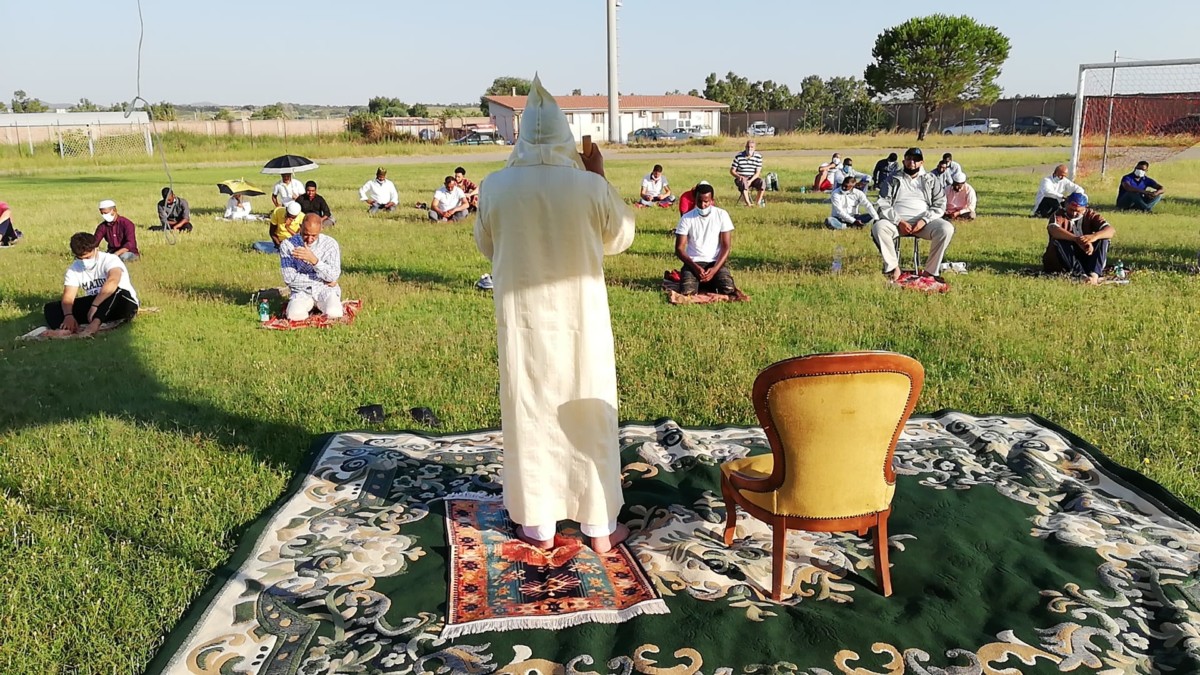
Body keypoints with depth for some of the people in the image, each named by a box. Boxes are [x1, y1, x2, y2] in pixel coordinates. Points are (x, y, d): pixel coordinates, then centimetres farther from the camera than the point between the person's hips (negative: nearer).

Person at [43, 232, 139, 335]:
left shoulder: (110, 260, -16)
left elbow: (113, 281, -39)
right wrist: (68, 315, -33)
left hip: (124, 304, -6)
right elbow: (68, 297, -11)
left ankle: (95, 324, -52)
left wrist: (95, 305, -46)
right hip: (94, 306, 6)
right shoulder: (74, 269, 0)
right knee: (50, 307, -10)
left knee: (116, 292, -38)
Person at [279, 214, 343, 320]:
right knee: (295, 315, -31)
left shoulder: (330, 244, -6)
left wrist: (314, 260, -30)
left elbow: (333, 276, -13)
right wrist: (322, 279, -11)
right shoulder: (287, 245, -6)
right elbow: (289, 278, -10)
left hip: (325, 289, 0)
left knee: (334, 313, -30)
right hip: (301, 291, 0)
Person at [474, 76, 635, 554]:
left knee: (530, 417, 14)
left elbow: (486, 246, 7)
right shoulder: (589, 186, -12)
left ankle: (538, 525, 24)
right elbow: (620, 237, 5)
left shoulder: (496, 186, -8)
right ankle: (600, 526, 22)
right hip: (580, 319, 0)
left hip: (523, 319, 1)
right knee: (589, 419, 12)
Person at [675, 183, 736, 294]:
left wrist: (715, 269, -17)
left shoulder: (722, 215, -2)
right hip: (693, 262, 0)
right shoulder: (687, 218, -3)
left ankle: (712, 283, 9)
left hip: (716, 262, 1)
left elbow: (726, 246, -4)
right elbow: (679, 248, -4)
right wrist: (695, 267, -19)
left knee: (728, 290, -25)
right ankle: (699, 282, 9)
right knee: (687, 292, -27)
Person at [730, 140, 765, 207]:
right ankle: (748, 204, -44)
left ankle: (758, 202, -17)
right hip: (741, 178, -2)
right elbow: (732, 171, 0)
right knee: (744, 183, -38)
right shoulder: (738, 156, -3)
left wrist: (750, 181, -21)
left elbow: (758, 172, -4)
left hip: (753, 178, 2)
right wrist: (739, 176, -20)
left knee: (762, 183, -28)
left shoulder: (758, 157, 1)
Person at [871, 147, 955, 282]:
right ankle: (893, 268, -20)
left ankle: (930, 271, -19)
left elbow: (940, 205, 7)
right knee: (878, 227, -34)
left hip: (924, 222, 1)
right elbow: (883, 205, 2)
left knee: (946, 229, -30)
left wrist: (924, 220, -11)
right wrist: (898, 221, -14)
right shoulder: (893, 180, 12)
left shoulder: (931, 180, 16)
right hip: (897, 221, -1)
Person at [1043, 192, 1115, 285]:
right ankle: (1081, 274, -40)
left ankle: (1094, 274, -35)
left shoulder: (1090, 215, 4)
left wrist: (1095, 236, -36)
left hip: (1085, 260, 3)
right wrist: (1077, 239, -45)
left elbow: (1111, 230, -13)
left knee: (1103, 238, -16)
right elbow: (1053, 230, -30)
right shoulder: (1059, 215, -5)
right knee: (1057, 240, -29)